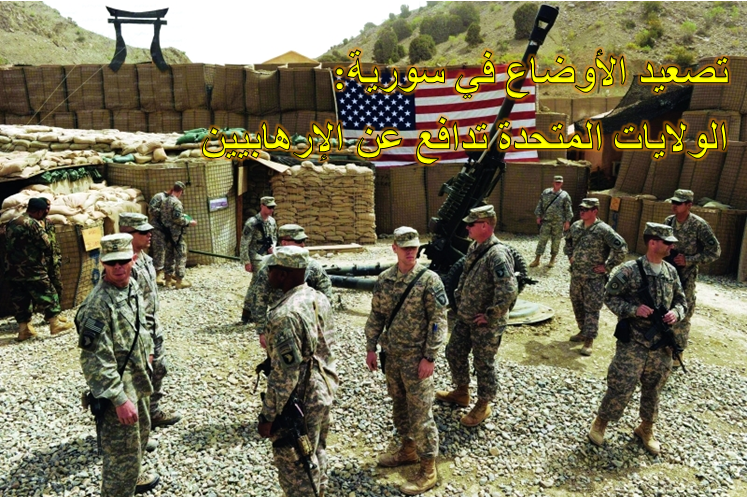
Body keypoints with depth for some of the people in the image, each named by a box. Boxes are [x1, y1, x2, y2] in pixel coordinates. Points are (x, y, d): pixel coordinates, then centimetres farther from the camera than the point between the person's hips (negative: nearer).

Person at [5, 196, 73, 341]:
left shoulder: (11, 223, 11)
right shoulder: (33, 224, -15)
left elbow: (9, 245, 17)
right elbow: (46, 244, -12)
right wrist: (42, 228, 5)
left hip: (12, 270, 8)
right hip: (32, 270, -7)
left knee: (19, 299, 11)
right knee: (48, 295, 4)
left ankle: (23, 329, 15)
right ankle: (55, 325, 9)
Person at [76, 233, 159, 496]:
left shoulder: (131, 286, 0)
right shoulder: (99, 304, -27)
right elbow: (95, 359, -27)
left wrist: (147, 350, 24)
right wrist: (119, 398, -27)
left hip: (136, 379, 10)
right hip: (118, 386, -10)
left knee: (141, 433, 28)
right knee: (123, 451, 1)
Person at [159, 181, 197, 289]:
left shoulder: (164, 201, 10)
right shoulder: (176, 202, -17)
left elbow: (162, 217, 14)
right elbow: (177, 219, -22)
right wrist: (189, 222, -11)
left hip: (167, 232, 9)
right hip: (176, 233, -9)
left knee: (169, 255, 15)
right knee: (180, 256, -3)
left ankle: (168, 278, 21)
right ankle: (180, 280, -2)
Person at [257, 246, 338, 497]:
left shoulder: (285, 314, -27)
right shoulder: (320, 299, 0)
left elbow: (285, 374, -26)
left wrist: (268, 415, -16)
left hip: (299, 402, -9)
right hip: (324, 391, 9)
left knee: (294, 467, 9)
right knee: (316, 454, 25)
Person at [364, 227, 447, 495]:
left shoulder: (429, 280, -14)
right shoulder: (384, 279, 2)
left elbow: (438, 321, -14)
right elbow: (376, 315, 10)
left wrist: (429, 357, -17)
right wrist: (371, 348, 8)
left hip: (416, 357, -6)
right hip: (391, 355, 6)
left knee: (420, 412, 1)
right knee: (399, 406, 20)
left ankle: (428, 471, 15)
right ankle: (408, 449, 40)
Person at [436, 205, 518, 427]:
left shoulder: (497, 255, -26)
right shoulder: (474, 247, 4)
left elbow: (509, 290, -33)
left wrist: (491, 316, -24)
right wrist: (459, 299, 12)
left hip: (485, 323, -9)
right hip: (465, 317, 9)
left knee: (483, 364, 8)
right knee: (454, 353, 21)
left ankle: (483, 406, 29)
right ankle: (461, 392, 42)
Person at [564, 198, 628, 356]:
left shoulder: (603, 229, -16)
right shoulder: (575, 226, 5)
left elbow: (621, 247, -19)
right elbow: (568, 240, 26)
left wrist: (607, 266, -16)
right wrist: (570, 256, 15)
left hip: (594, 277, -7)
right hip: (576, 274, 7)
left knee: (592, 308, -3)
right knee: (577, 304, 17)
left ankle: (588, 341, 1)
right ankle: (583, 331, 35)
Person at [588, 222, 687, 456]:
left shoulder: (671, 272, 5)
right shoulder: (628, 271, -12)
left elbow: (681, 300, 15)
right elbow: (610, 297, -8)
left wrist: (676, 313, -6)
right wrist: (634, 309, -20)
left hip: (661, 344, 6)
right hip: (632, 343, -5)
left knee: (653, 389, 16)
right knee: (621, 389, -1)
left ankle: (646, 429, 37)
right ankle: (600, 424, 22)